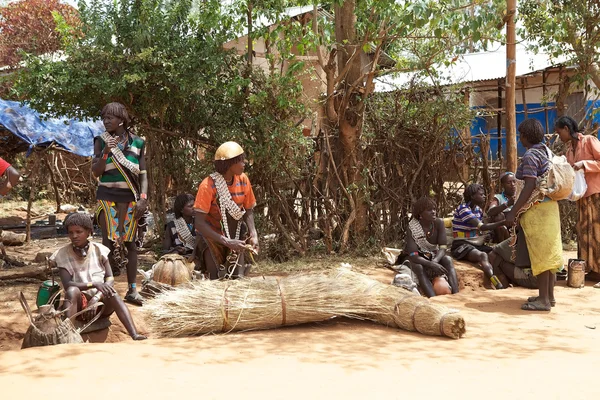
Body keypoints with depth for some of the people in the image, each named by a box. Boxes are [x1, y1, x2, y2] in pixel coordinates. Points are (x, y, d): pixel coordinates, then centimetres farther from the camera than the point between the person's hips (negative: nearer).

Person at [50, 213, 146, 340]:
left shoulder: (99, 250, 2)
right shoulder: (63, 254, -2)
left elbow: (110, 279, -4)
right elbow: (67, 285, -14)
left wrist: (96, 298, -22)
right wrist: (94, 284, -27)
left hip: (102, 302, 1)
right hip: (79, 303, -1)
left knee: (112, 293, -33)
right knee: (72, 291, -33)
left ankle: (135, 335, -48)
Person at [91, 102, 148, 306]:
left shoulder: (137, 142, 4)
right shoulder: (101, 141, 3)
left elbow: (143, 174, 5)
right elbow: (95, 172, -1)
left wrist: (143, 198, -6)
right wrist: (106, 152, -15)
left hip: (130, 199, 1)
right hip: (107, 197, -1)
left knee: (129, 242, 4)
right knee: (109, 240, -6)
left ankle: (132, 290, 9)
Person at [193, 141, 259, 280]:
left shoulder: (243, 180, -8)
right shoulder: (208, 185, -22)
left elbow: (248, 211, 2)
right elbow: (199, 223, -23)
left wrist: (253, 234, -16)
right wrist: (226, 242, -29)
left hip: (236, 236, 4)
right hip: (212, 237, -4)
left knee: (238, 277, -3)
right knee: (217, 279, -10)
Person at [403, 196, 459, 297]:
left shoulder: (439, 223, -16)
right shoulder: (412, 228, -24)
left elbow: (443, 248, -21)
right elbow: (413, 256, -30)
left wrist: (435, 261, -42)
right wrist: (431, 264, -45)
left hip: (434, 256, 3)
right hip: (418, 259, -3)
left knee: (448, 260, -28)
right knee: (418, 267, -37)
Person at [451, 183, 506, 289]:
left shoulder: (479, 210, 13)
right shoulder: (463, 209, -14)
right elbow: (481, 227, -23)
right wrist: (503, 222, -25)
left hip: (476, 244, 9)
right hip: (461, 245, -9)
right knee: (482, 255, -36)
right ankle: (499, 287, -55)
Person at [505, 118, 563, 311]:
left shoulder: (530, 156, -16)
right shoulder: (546, 151, 11)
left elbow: (529, 186, -22)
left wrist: (514, 212, -20)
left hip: (536, 209, -9)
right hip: (549, 206, 9)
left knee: (540, 252, -5)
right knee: (549, 251, 13)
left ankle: (543, 299, -1)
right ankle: (549, 295, 21)